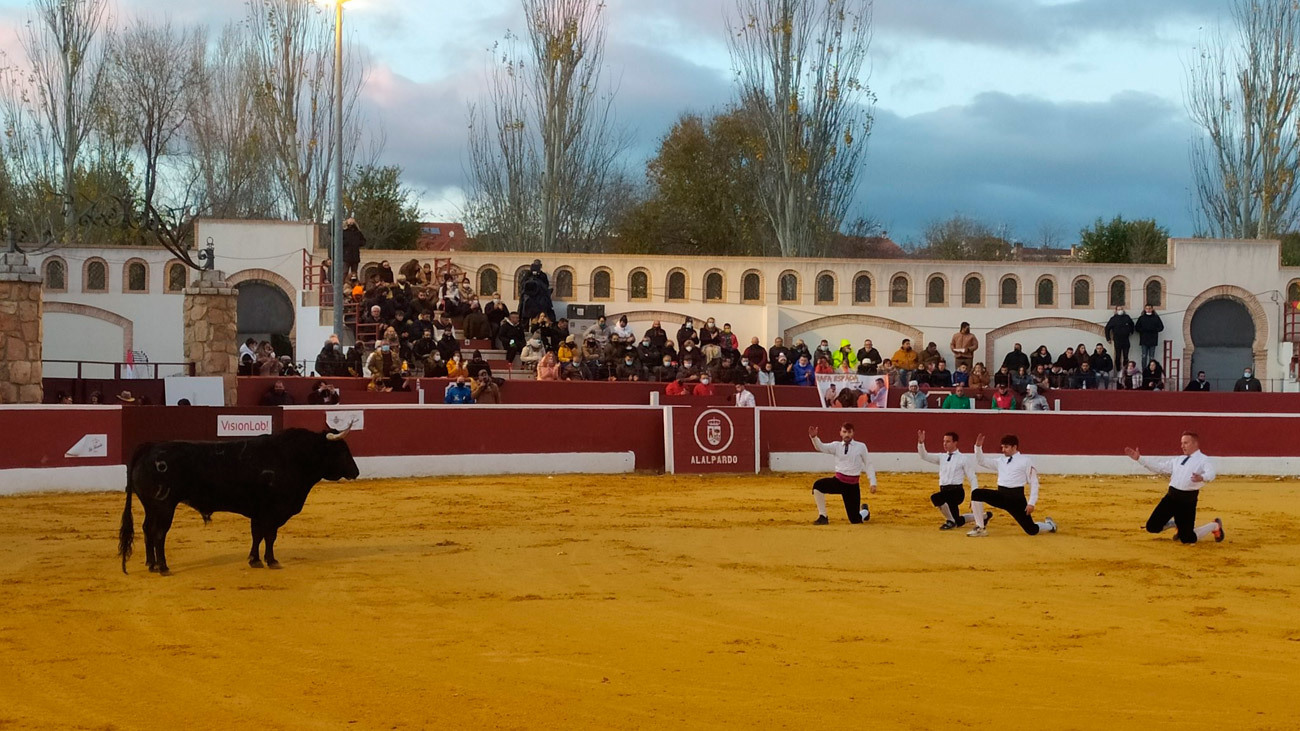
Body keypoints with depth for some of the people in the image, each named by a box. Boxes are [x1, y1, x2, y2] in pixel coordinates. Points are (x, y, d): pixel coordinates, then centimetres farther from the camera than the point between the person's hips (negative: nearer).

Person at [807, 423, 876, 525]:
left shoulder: (861, 447, 1)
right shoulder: (837, 446, 4)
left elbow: (868, 465, 4)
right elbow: (821, 447, -11)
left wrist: (873, 483, -3)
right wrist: (814, 437, -32)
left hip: (852, 485, -2)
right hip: (838, 481, 2)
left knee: (855, 520, 1)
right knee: (817, 485, -29)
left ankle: (864, 511, 40)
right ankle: (823, 517, -17)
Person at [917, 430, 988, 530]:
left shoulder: (963, 459, -3)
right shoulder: (942, 458, 13)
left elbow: (972, 479, -3)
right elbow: (924, 456, 8)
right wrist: (921, 443, -9)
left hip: (956, 491, -7)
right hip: (944, 491, 7)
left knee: (935, 498, -33)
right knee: (958, 522, 15)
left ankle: (950, 521, -12)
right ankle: (984, 516, 39)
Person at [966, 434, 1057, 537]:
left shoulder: (1026, 461, -2)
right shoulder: (1000, 462, 14)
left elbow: (1034, 483, -3)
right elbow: (981, 461, 15)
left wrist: (1031, 503, -11)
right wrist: (978, 447, -1)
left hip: (1016, 497, -5)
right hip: (1001, 495, 5)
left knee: (1031, 530, -4)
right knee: (976, 494, -18)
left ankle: (1049, 525, 33)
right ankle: (980, 528, -9)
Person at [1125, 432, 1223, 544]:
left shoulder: (1203, 460, -3)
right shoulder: (1177, 460, 18)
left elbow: (1210, 474, -22)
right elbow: (1159, 467, 23)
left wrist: (1201, 478, -46)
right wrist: (1139, 458, 18)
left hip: (1188, 499, -6)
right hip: (1171, 497, 6)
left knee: (1187, 539, -4)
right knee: (1152, 527, 2)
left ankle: (1214, 526, 25)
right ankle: (1176, 524, 31)